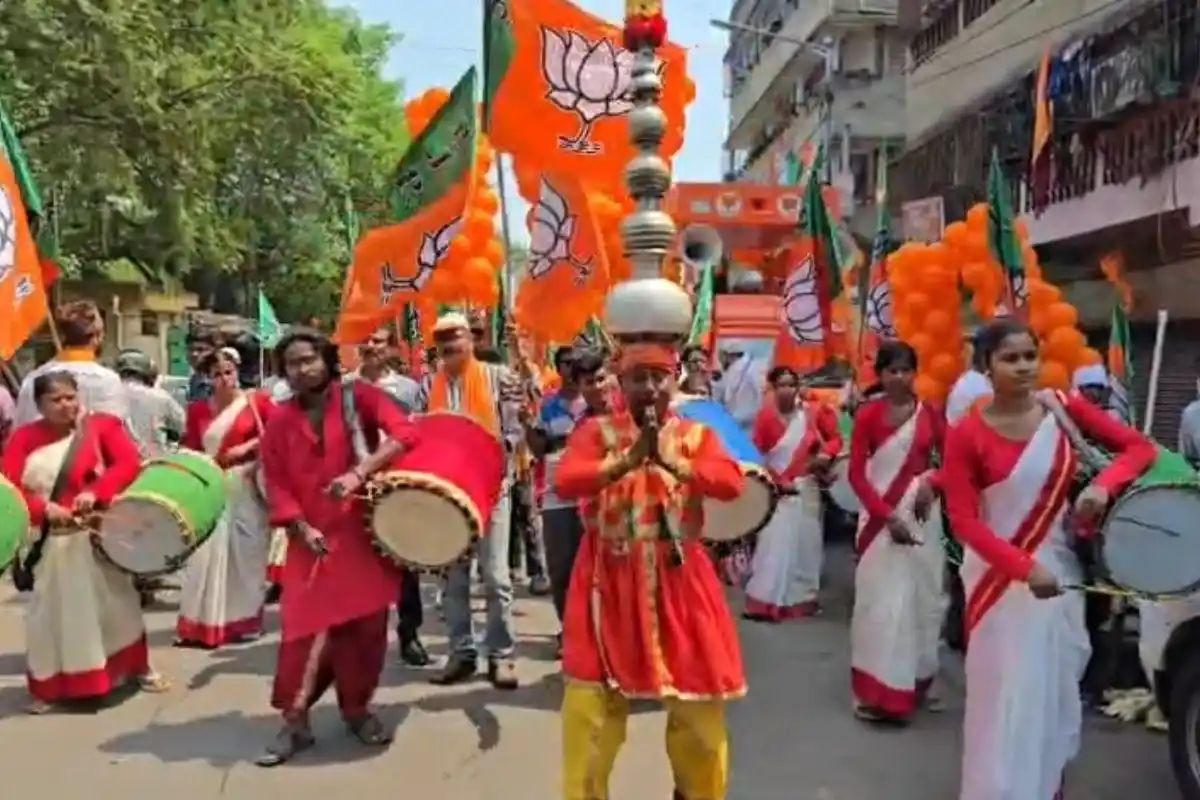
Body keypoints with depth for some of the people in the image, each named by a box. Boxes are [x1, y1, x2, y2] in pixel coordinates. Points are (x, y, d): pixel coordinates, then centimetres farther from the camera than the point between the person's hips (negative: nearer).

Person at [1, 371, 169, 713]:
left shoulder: (101, 425, -3)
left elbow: (128, 463, -15)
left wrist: (95, 493, -29)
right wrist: (44, 509, -24)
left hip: (97, 534, -1)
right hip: (47, 539, 1)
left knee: (115, 601, 10)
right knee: (51, 610, 9)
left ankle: (139, 667, 26)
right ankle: (49, 687, 22)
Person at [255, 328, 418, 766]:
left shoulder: (358, 396, -2)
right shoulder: (279, 421, 7)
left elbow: (404, 433, -14)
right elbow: (276, 484, 5)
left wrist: (359, 473, -25)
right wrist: (301, 528, -10)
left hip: (366, 532, -1)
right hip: (312, 540, 2)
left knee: (366, 623, 5)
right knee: (305, 626, -3)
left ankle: (357, 709, 23)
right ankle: (295, 721, 6)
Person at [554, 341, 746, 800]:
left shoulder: (696, 435, 4)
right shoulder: (597, 431, 0)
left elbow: (731, 483, -13)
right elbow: (564, 482, -16)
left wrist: (674, 463, -27)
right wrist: (626, 462, -28)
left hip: (677, 579, 2)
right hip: (610, 578, -1)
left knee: (698, 697, 9)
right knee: (590, 701, 0)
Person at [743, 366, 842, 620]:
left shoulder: (812, 412, -3)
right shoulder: (766, 417, -13)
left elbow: (835, 438, 8)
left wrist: (826, 455, -11)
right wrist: (779, 482, -14)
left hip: (808, 488, 4)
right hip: (778, 490, -4)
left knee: (807, 543, 13)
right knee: (776, 545, -6)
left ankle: (804, 597, 27)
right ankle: (766, 602, -1)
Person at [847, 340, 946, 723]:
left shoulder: (930, 413, 5)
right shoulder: (868, 414, -2)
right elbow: (857, 474, -5)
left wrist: (932, 482, -13)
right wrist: (888, 516, -14)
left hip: (922, 515, 3)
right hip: (881, 516, -2)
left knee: (921, 597, 8)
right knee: (882, 600, -3)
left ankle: (913, 682, 24)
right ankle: (878, 690, 3)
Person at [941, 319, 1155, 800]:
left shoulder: (1064, 409, -2)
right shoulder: (966, 435, -13)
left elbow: (1140, 447, 2)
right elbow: (964, 520, -14)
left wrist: (1103, 487, -17)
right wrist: (1025, 567, -25)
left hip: (1061, 569, 4)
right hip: (999, 577, -4)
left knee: (1058, 688, 15)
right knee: (1005, 696, 3)